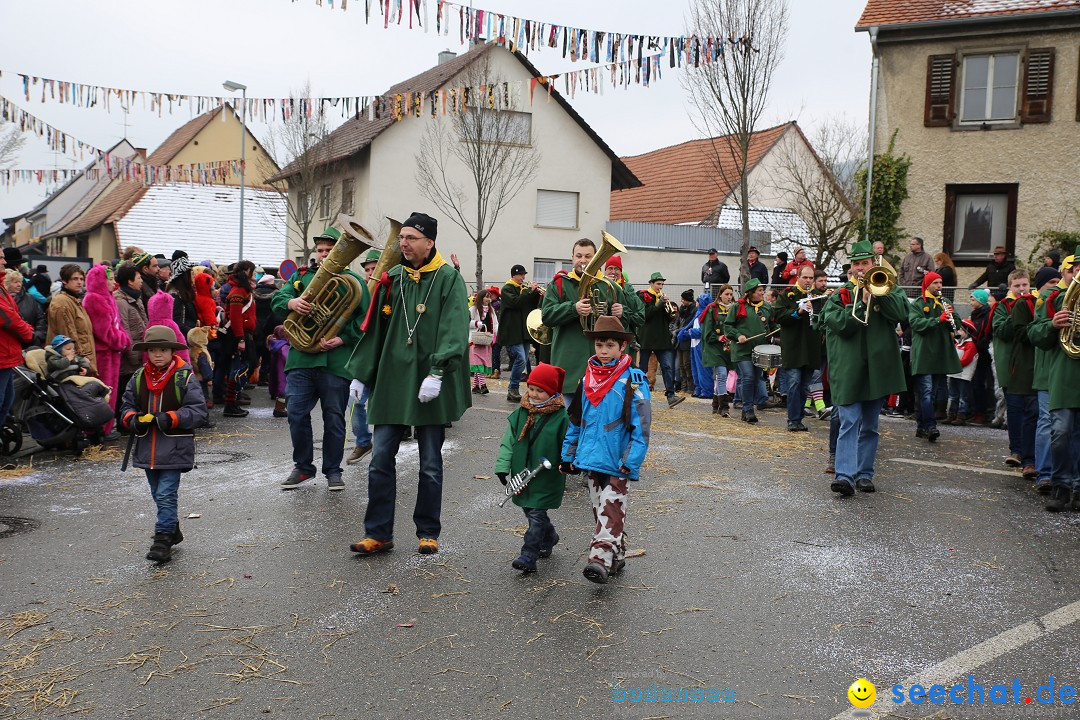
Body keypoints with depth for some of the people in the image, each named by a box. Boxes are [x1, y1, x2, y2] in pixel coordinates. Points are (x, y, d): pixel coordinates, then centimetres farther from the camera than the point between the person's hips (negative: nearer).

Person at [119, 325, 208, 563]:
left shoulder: (185, 378, -9)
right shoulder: (138, 378, 6)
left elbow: (198, 410, -12)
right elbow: (127, 407, 14)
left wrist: (170, 418, -22)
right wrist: (133, 419, -8)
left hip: (174, 448, -6)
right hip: (147, 447, 6)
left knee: (166, 494, -8)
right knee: (158, 494, 17)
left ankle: (163, 539, -3)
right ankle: (172, 529, 34)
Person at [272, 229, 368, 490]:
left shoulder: (353, 281, 5)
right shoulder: (301, 276, 15)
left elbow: (364, 319, -2)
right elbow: (278, 298, 4)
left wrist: (342, 339, -15)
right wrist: (291, 303, -19)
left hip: (336, 361, -2)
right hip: (301, 358, 2)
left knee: (334, 418, 5)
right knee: (296, 414, 1)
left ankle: (333, 470, 20)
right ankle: (302, 466, 20)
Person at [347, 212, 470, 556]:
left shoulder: (449, 279, -3)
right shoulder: (391, 279, 9)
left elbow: (454, 331, -13)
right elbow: (373, 329, 13)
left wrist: (437, 373, -24)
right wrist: (360, 373, 10)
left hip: (430, 386, -3)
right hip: (390, 382, 4)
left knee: (430, 464, 7)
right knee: (381, 460, 3)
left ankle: (428, 533, 21)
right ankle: (378, 533, 13)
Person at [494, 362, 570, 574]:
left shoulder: (560, 418, -10)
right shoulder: (520, 414, 3)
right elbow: (509, 441, 6)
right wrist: (503, 466, 1)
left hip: (547, 479, -6)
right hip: (523, 475, 6)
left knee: (536, 515, -7)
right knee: (529, 511, 18)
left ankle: (529, 556, -5)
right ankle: (549, 538, 42)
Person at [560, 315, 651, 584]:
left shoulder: (633, 380, -9)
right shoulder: (588, 378, 8)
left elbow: (641, 424, -12)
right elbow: (575, 419, 14)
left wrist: (631, 461, -18)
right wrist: (568, 455, 13)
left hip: (616, 460, -6)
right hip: (591, 456, 6)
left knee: (610, 509, -9)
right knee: (599, 507, 14)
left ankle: (601, 557, -13)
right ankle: (616, 556, 27)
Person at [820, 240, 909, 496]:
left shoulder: (887, 289, 12)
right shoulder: (839, 296, 9)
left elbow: (901, 313, -8)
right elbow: (841, 324, -8)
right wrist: (863, 301, -15)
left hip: (877, 367, 2)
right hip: (847, 368, -2)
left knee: (869, 426, 10)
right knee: (849, 422, -11)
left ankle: (864, 474, 18)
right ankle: (844, 475, -16)